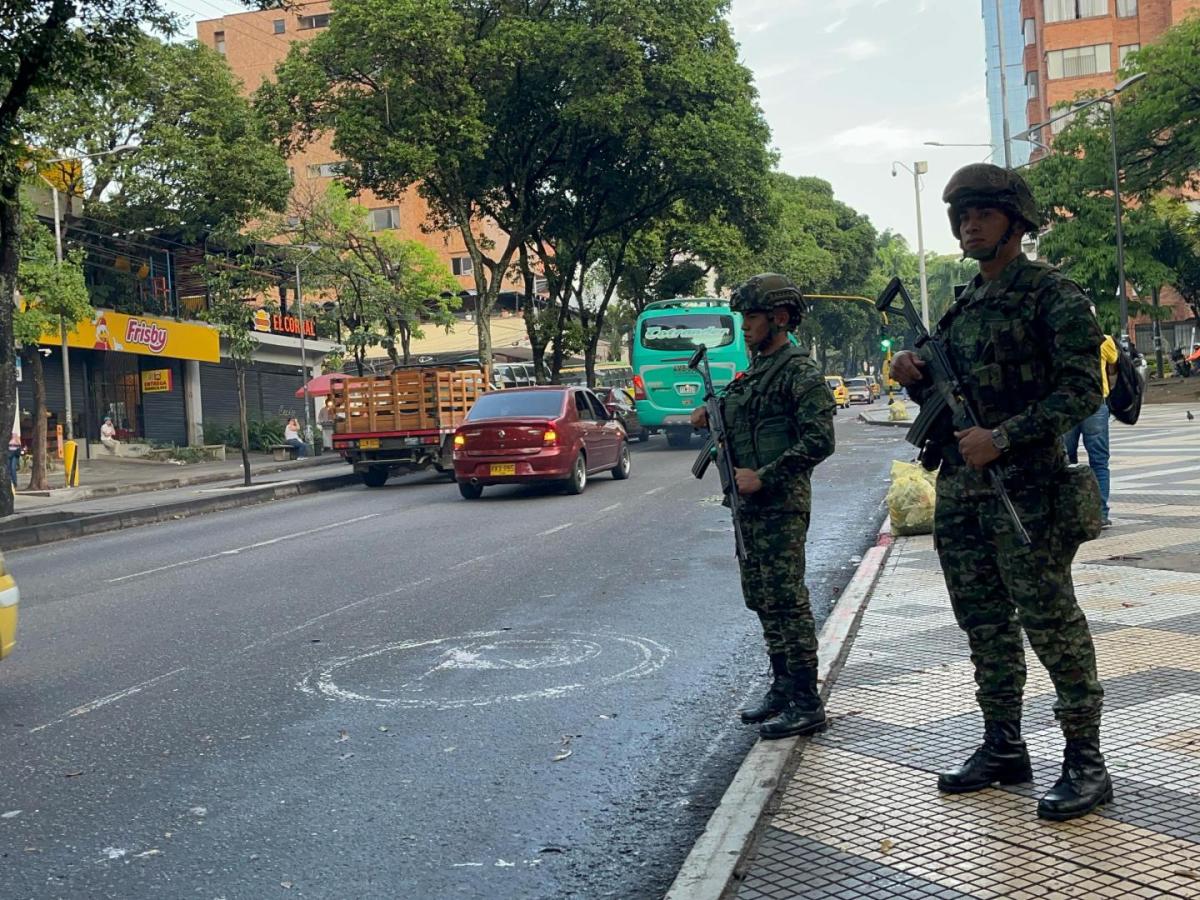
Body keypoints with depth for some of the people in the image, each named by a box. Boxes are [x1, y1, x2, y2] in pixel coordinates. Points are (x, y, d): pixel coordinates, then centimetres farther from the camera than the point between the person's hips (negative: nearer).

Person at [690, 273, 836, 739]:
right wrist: (713, 417, 7)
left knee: (787, 601, -7)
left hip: (781, 505, -9)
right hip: (749, 504, 9)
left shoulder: (800, 372, -11)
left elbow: (819, 439, -19)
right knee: (762, 600, 14)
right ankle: (783, 688, 25)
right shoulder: (755, 372, 17)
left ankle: (806, 705, 0)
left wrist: (764, 476, -21)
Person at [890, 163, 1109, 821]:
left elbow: (1083, 388, -15)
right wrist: (917, 380, 1)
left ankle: (1084, 760, 7)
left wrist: (1002, 438, -21)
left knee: (1051, 622, -4)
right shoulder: (962, 306, 16)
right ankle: (1003, 747, 24)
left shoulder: (1052, 295, -6)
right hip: (959, 491, 8)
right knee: (985, 624, 13)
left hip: (1027, 490, -7)